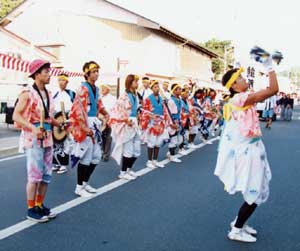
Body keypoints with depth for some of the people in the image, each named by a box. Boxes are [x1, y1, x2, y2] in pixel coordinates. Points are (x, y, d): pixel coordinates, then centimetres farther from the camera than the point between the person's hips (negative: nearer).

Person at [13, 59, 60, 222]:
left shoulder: (48, 94, 11)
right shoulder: (27, 93, -10)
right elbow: (16, 116, -14)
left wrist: (61, 124, 7)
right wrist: (32, 128, -26)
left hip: (47, 138, 7)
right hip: (33, 139, -7)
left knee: (46, 175, 10)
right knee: (35, 175, -4)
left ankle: (40, 205, 23)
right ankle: (31, 209, 8)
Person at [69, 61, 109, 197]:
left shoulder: (96, 89, 14)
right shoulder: (83, 88, -12)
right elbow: (78, 109, -20)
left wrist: (105, 113, 5)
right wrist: (85, 128, -25)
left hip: (94, 124, 9)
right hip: (85, 124, -9)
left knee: (96, 156, 14)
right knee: (85, 157, -3)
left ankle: (85, 182, 28)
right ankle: (79, 187, 10)